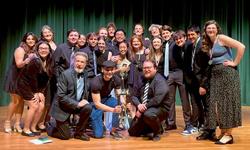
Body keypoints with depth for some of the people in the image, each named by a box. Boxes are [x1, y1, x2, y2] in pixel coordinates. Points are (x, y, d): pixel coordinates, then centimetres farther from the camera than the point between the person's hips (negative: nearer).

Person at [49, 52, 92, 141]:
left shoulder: (85, 74, -2)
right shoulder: (65, 74, -20)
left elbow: (86, 90, 14)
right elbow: (61, 96, -23)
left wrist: (84, 100, -6)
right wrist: (77, 104, -27)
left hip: (78, 104, 5)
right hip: (63, 107, -5)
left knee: (88, 107, -26)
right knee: (65, 136, -4)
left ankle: (79, 132, -4)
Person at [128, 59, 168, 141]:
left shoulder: (160, 80, -16)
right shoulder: (141, 80, 5)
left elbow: (157, 100, -26)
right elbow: (134, 96, 4)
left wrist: (145, 107, -22)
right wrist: (138, 105, -17)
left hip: (159, 108, -7)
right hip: (142, 110, 7)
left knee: (148, 115, -40)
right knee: (132, 132, 6)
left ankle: (157, 132, -9)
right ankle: (153, 127, 27)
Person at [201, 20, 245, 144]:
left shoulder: (221, 38, -5)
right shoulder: (208, 44, 15)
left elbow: (241, 47, -16)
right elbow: (210, 63, 11)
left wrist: (235, 63, -12)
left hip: (227, 73, -8)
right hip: (215, 75, 8)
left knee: (226, 102, -5)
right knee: (216, 103, 6)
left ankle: (228, 134, 1)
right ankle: (222, 133, 15)